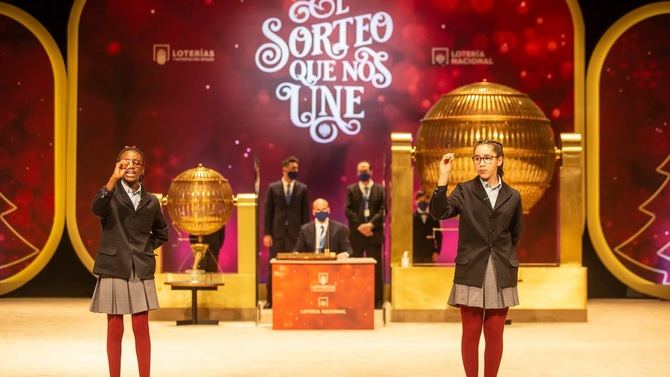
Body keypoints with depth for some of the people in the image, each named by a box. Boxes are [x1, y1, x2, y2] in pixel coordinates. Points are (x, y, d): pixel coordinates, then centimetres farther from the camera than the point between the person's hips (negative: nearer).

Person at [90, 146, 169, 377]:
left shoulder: (151, 201, 7)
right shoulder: (111, 194, -1)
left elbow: (161, 232, 22)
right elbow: (97, 209, -25)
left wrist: (146, 248, 5)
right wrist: (113, 179, -34)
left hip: (142, 271, 2)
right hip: (114, 269, -2)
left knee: (141, 328, 4)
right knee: (115, 329, 3)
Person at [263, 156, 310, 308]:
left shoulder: (302, 189, 5)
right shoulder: (273, 187, 4)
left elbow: (305, 213, 5)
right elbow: (268, 211, 3)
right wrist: (267, 233, -3)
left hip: (295, 233, 0)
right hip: (277, 232, 0)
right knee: (273, 267, 2)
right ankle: (271, 299, 9)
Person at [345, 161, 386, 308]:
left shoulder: (380, 189, 8)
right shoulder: (351, 189, 9)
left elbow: (383, 210, -1)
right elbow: (348, 210, 0)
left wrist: (371, 224, -14)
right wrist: (359, 226, -12)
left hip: (374, 232, -1)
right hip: (356, 233, 1)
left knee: (376, 267, 1)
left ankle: (377, 300, 4)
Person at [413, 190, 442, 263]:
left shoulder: (433, 218, 9)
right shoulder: (412, 217, 3)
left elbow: (438, 236, 9)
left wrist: (436, 252, -1)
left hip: (429, 255, 1)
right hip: (415, 255, -1)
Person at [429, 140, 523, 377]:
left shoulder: (512, 196, 6)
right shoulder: (464, 191, 1)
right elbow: (439, 212, -16)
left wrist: (504, 256, 11)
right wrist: (443, 178, -24)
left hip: (502, 275, 2)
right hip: (472, 273, -2)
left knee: (495, 335, 6)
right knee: (471, 333, 3)